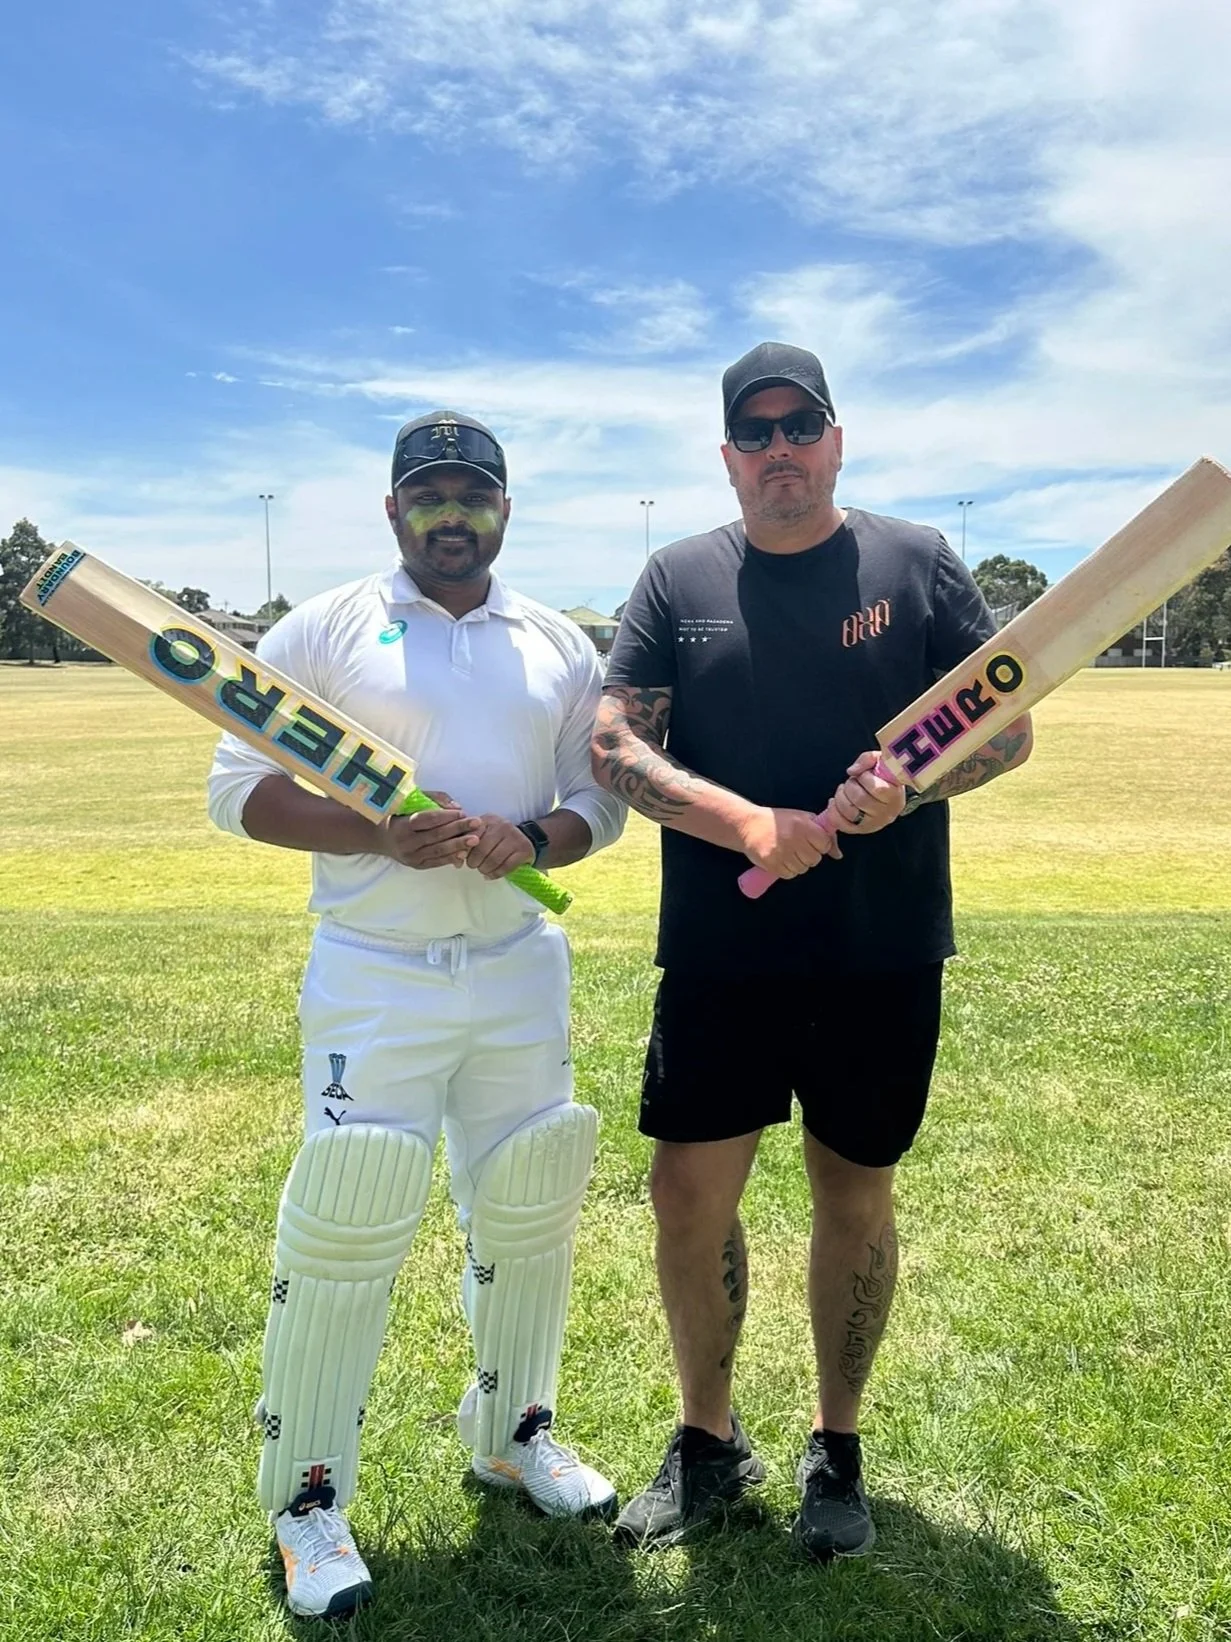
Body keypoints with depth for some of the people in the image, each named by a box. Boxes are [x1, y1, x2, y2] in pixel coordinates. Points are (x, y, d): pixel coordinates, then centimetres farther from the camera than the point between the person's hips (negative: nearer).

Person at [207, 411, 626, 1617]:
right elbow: (239, 788, -5)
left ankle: (511, 1434, 37)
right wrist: (380, 833, -20)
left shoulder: (560, 646, 9)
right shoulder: (322, 631, -1)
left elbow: (599, 801, 9)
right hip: (373, 976, -4)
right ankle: (307, 1499, 18)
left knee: (529, 1212, 13)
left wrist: (528, 840, -14)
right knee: (344, 1228, -3)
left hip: (522, 971, 4)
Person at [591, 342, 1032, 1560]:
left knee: (855, 1195, 11)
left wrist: (911, 784, -21)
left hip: (885, 956, 0)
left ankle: (837, 1451, 34)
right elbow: (614, 746, -4)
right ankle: (707, 1442, 30)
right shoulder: (677, 580, 4)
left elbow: (1009, 727, 1)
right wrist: (749, 824, -19)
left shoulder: (916, 564, 3)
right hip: (718, 957, 1)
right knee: (689, 1193, 4)